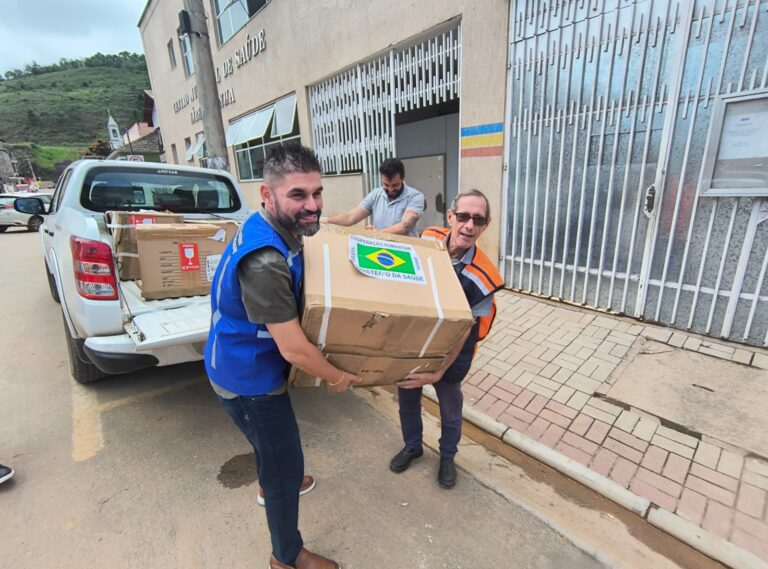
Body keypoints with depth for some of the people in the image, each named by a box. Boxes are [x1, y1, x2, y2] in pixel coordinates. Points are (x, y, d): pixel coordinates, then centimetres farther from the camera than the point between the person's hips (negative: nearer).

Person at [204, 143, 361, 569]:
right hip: (248, 380, -9)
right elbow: (294, 349, -32)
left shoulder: (269, 229, -7)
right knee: (285, 464, 11)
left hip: (245, 365, 9)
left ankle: (272, 485, 65)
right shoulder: (264, 261, -36)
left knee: (270, 441, 34)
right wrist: (337, 377, -16)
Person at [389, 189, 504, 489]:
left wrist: (438, 372, -24)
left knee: (450, 408, 19)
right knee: (407, 397, 22)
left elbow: (462, 332, -21)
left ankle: (447, 457, 50)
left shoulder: (483, 277, -28)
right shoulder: (428, 238, -16)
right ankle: (412, 446, 52)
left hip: (448, 352, -3)